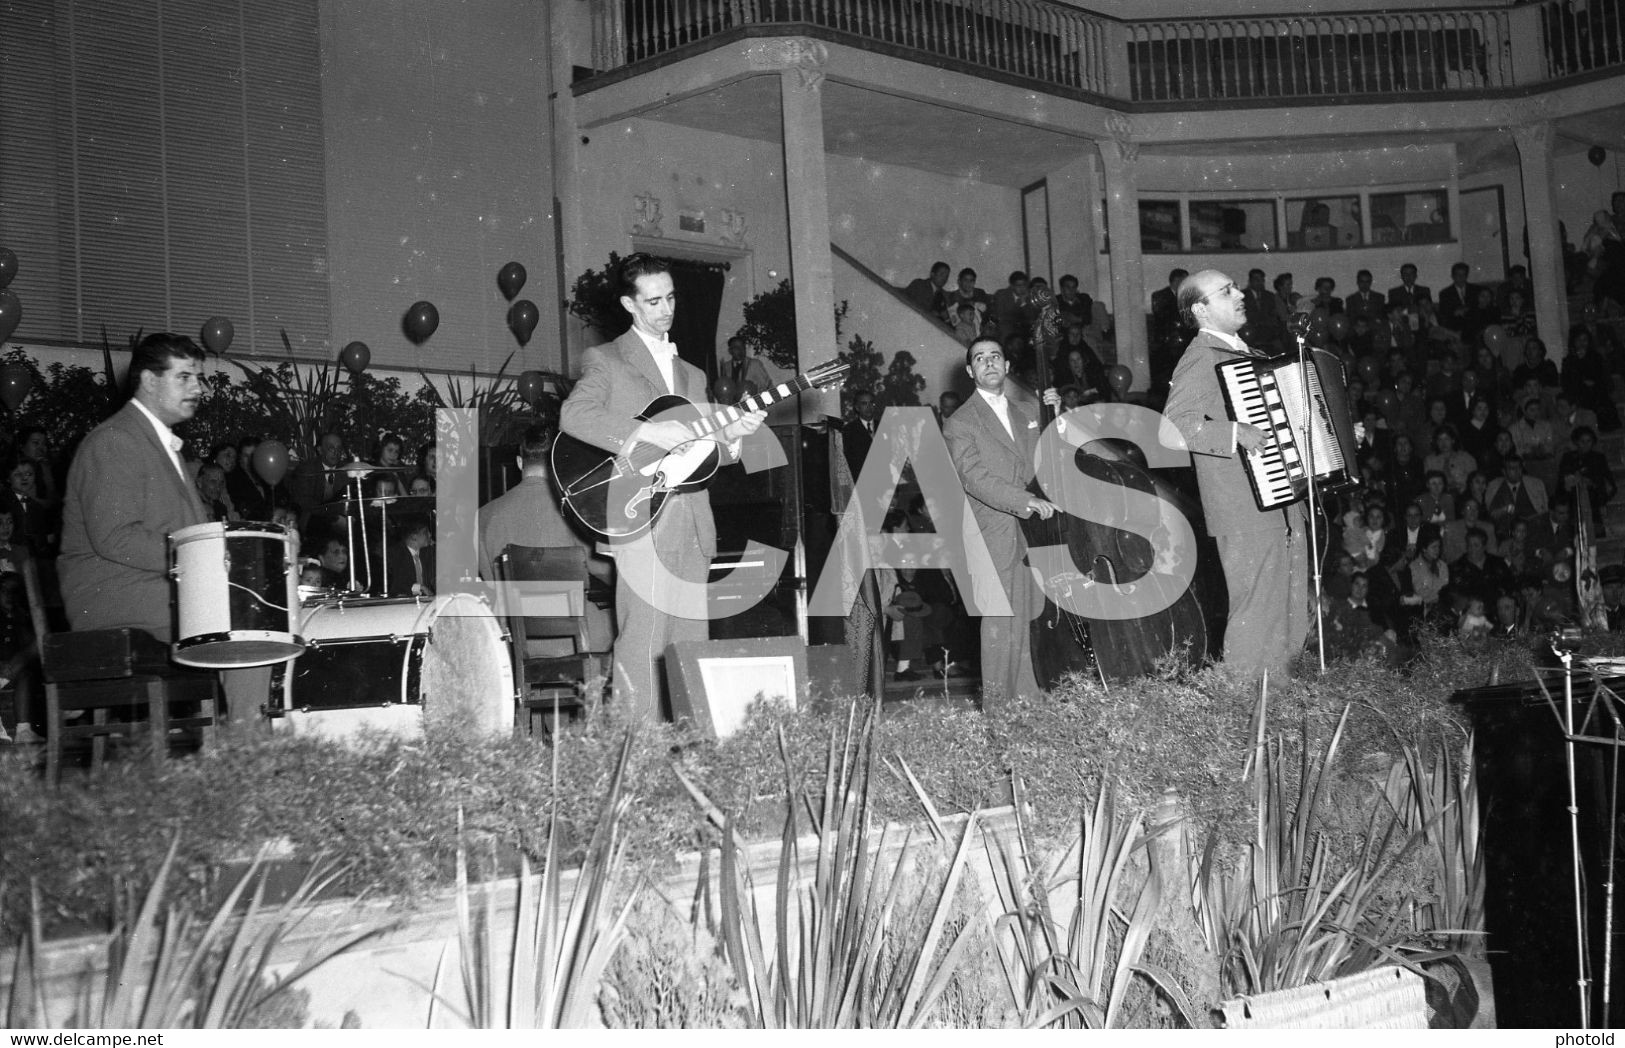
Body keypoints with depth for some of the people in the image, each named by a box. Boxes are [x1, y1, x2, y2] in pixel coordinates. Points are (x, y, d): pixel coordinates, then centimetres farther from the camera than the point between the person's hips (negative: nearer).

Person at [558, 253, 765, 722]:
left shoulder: (690, 373, 24)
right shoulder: (605, 360, 4)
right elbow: (573, 415, -15)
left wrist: (730, 435, 2)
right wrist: (647, 432, -22)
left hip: (693, 522, 6)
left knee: (691, 644, 5)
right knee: (645, 644, -11)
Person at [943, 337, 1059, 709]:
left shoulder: (1023, 413, 20)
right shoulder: (960, 424, -1)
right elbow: (975, 479, -13)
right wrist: (1026, 501, -22)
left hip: (1028, 533, 6)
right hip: (992, 536, -6)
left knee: (1025, 621, 5)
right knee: (998, 624, -8)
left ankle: (1027, 701, 10)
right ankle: (995, 710, -3)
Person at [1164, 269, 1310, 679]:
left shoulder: (1246, 354, 18)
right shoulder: (1202, 357, -10)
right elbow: (1172, 425, -22)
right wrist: (1235, 433, -30)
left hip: (1283, 505, 9)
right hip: (1246, 513, -9)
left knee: (1292, 619, 13)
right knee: (1258, 619, -7)